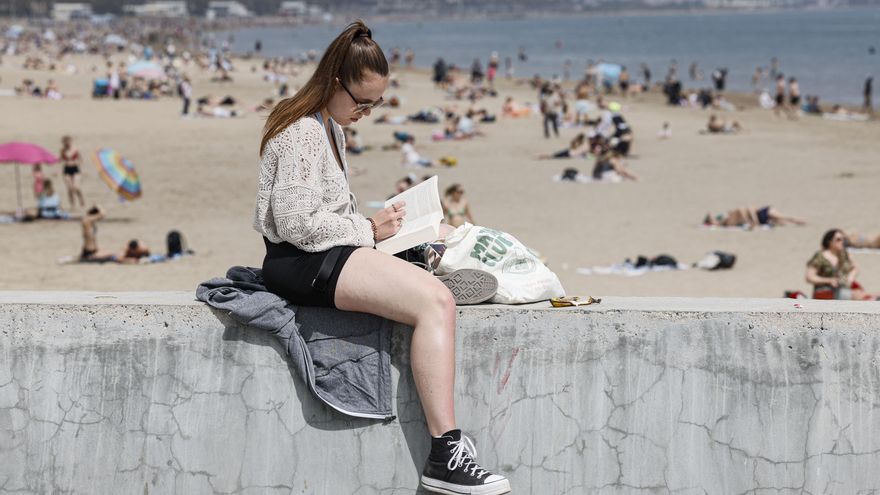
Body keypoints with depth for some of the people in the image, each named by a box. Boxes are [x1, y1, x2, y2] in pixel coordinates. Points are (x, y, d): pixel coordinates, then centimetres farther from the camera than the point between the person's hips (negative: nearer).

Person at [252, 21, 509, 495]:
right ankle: (444, 454, -29)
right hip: (302, 263, -11)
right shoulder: (302, 133, -13)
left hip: (328, 253, 11)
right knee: (436, 302, -24)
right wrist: (369, 229, -11)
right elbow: (297, 223, -20)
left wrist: (372, 222, 11)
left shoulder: (328, 125, 19)